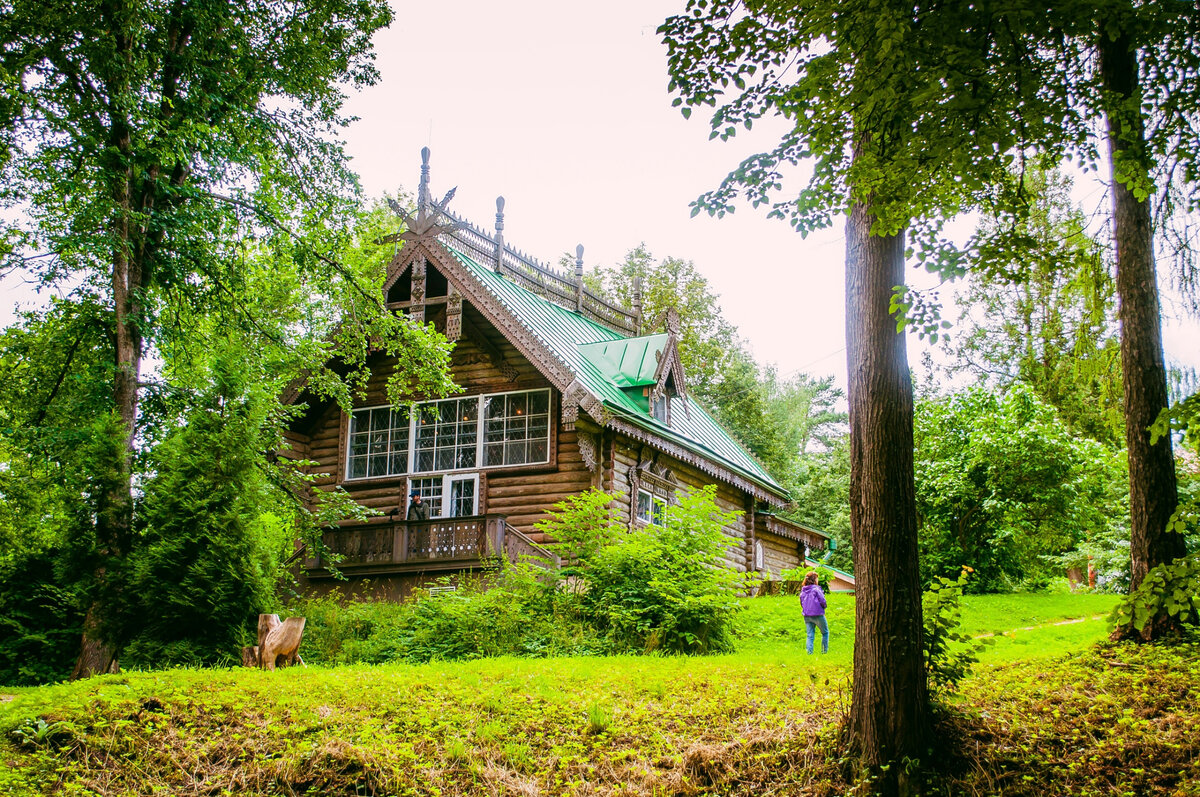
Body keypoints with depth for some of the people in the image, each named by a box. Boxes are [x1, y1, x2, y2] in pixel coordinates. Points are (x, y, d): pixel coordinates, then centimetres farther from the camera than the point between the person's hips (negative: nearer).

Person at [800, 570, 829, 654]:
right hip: (818, 615, -5)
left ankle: (809, 652, -2)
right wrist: (823, 607, 6)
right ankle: (824, 650, 11)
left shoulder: (802, 591, 6)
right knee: (825, 632, 14)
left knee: (810, 635, 8)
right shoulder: (816, 589, -11)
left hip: (807, 616, 5)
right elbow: (822, 601, -14)